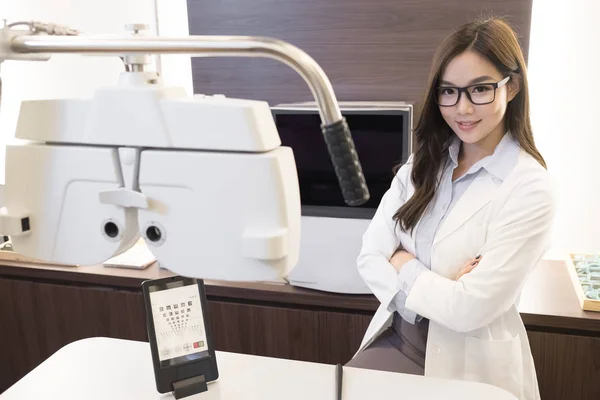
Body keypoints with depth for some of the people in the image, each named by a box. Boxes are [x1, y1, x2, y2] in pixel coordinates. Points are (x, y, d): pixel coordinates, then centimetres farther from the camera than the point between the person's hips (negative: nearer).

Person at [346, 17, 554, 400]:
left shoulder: (530, 190, -16)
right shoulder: (423, 164, 2)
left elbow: (470, 309, -21)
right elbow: (370, 257, -3)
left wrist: (404, 265, -8)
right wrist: (439, 286, -16)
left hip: (469, 362, -4)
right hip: (397, 336, 5)